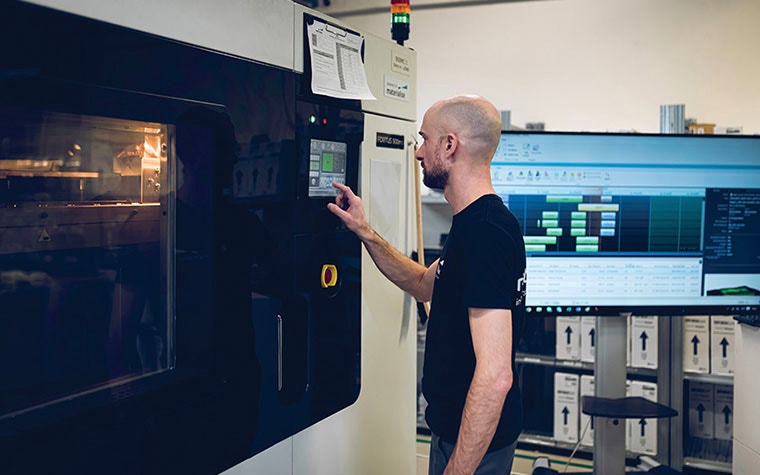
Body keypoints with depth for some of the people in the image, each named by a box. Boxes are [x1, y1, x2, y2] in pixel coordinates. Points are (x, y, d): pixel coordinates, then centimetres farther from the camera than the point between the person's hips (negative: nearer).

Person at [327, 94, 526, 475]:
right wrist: (365, 232, 14)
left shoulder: (483, 232, -27)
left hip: (473, 442, -10)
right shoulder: (480, 222, 6)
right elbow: (425, 285, 22)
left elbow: (494, 377, -31)